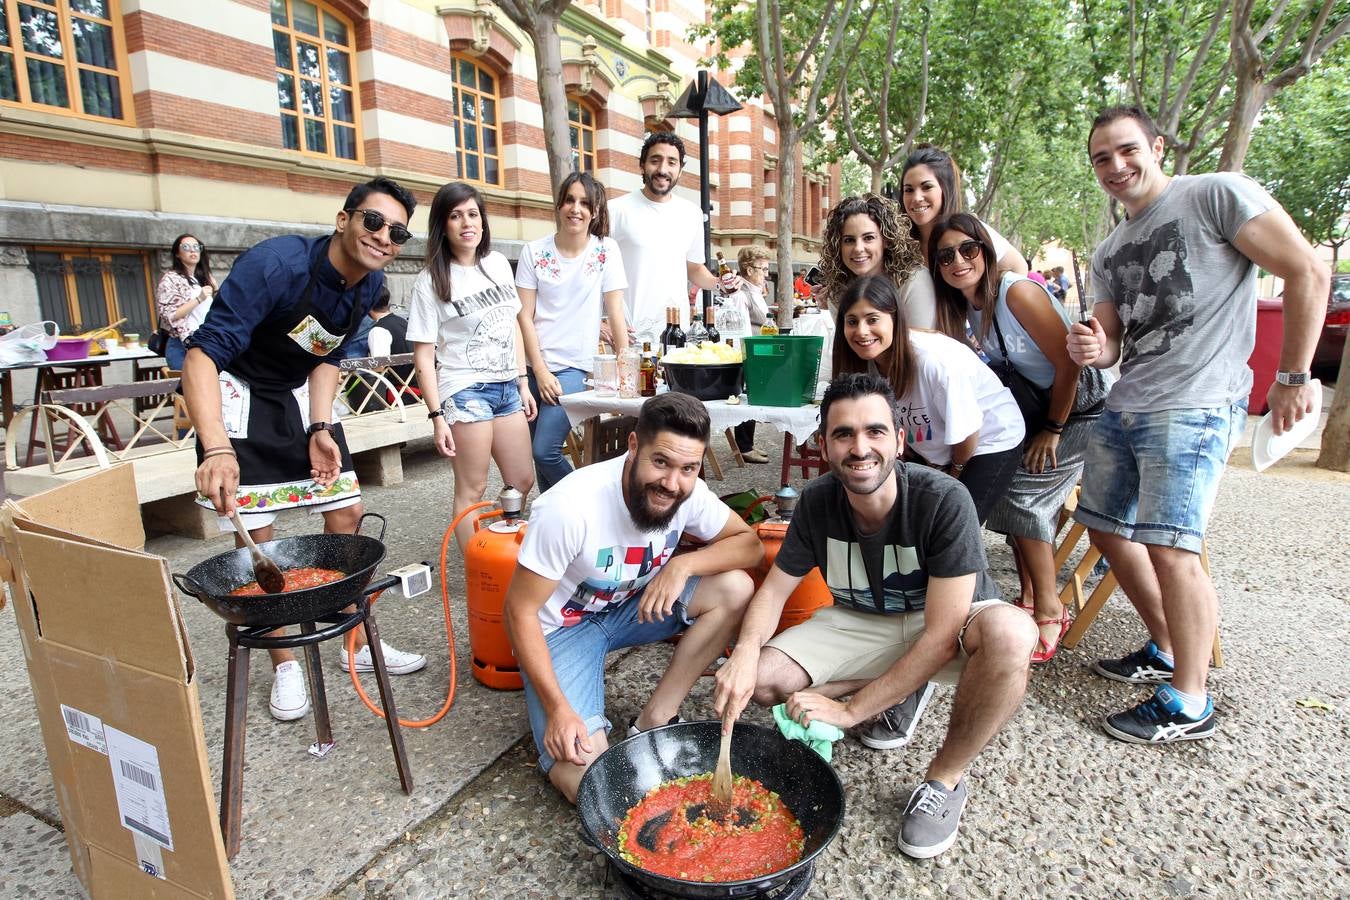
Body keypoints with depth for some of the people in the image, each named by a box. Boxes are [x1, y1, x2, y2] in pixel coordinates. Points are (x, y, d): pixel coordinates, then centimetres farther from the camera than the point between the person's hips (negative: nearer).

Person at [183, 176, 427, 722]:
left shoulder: (370, 285, -7)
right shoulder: (276, 264, -28)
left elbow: (328, 356, 5)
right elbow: (202, 354, -32)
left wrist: (320, 427, -7)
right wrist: (217, 449, -45)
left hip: (302, 396, 6)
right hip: (238, 395, -6)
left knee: (346, 514, 3)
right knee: (256, 536, -4)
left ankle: (358, 644, 18)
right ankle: (285, 665, 14)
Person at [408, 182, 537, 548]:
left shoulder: (499, 264, 8)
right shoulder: (430, 281, -7)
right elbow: (423, 355, -8)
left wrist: (523, 384, 13)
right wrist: (437, 415, -13)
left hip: (508, 387, 6)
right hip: (466, 391, -6)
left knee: (523, 482, 11)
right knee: (472, 490, -2)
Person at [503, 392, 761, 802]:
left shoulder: (688, 492, -18)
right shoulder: (569, 508, -33)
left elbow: (749, 543, -7)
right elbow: (520, 611, -22)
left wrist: (683, 564, -26)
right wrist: (558, 710, -26)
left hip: (630, 606, 6)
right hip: (562, 626, -5)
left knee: (735, 589, -17)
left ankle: (653, 721, -6)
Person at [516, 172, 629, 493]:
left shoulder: (606, 250, 0)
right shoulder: (534, 251, 2)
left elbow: (615, 312, -1)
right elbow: (524, 316, -2)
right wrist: (541, 372, -10)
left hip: (572, 366, -2)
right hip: (532, 364, 3)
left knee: (545, 451, -12)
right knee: (535, 451, 6)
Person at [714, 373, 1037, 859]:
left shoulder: (944, 501, -29)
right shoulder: (818, 500, -16)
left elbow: (941, 635, -29)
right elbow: (775, 587, -7)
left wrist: (850, 711, -28)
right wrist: (745, 652, -28)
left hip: (948, 624, -3)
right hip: (862, 622, 3)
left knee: (1010, 631, -38)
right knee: (759, 680, -17)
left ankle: (945, 779, -14)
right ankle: (896, 690, 5)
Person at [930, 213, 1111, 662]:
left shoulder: (1016, 291, -24)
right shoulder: (967, 305, 0)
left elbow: (1068, 364, -23)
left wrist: (1053, 430, -15)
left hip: (1085, 408, -7)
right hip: (1040, 407, 8)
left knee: (1022, 493, -16)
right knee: (1004, 488, -3)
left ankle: (1049, 611, -1)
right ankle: (1030, 599, 11)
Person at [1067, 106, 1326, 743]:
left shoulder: (1216, 194, -4)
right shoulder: (1109, 253, 18)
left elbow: (1307, 272, -8)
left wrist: (1292, 377, -9)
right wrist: (1093, 349, -7)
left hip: (1194, 407, -8)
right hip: (1123, 406, 9)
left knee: (1169, 547, -13)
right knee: (1108, 528, 12)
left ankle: (1189, 705, 3)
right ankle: (1165, 650, 31)